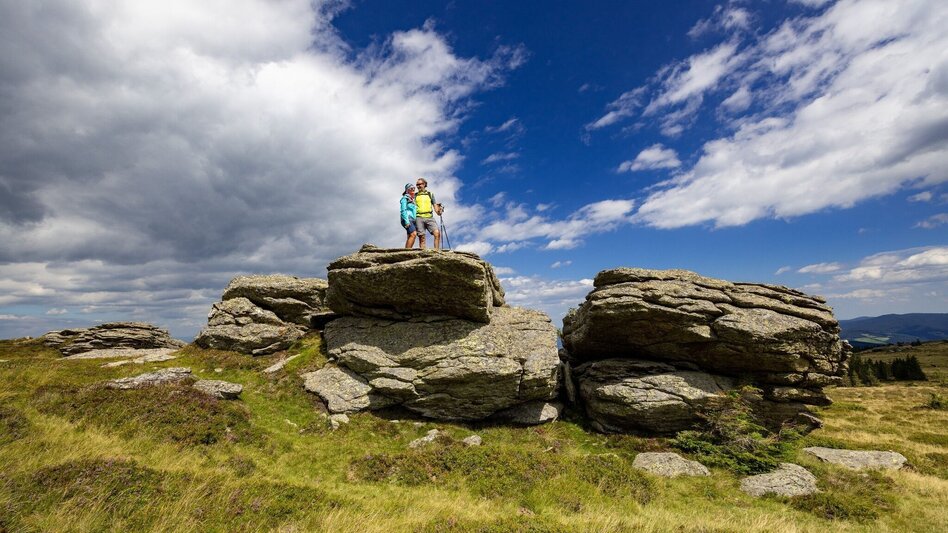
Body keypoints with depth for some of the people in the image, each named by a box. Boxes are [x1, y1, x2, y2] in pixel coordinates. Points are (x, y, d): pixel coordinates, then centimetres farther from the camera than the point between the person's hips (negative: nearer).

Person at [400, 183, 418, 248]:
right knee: (413, 234, -25)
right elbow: (403, 210, -8)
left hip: (412, 220, 8)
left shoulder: (413, 199, 23)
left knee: (410, 237, -2)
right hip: (407, 219, -8)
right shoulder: (405, 198, 1)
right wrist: (407, 221, -18)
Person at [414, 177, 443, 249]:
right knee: (421, 237, -5)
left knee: (437, 233, -19)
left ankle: (437, 251, -18)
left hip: (429, 217, 0)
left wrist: (438, 211, -8)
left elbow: (435, 205, 12)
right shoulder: (415, 195, 17)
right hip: (419, 218, 0)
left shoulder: (430, 194, 18)